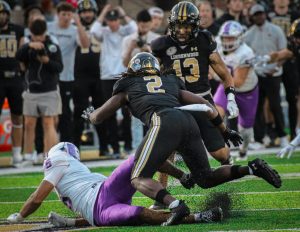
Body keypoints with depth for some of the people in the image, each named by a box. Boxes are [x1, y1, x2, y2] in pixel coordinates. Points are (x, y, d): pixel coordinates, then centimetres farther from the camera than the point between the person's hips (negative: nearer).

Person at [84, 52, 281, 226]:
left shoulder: (128, 86, 28)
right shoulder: (171, 82, 36)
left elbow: (98, 117, 34)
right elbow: (204, 105, 32)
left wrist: (89, 114, 57)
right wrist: (225, 130, 42)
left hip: (164, 124, -5)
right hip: (189, 123, 5)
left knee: (139, 179, -1)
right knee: (206, 179, 18)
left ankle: (175, 205, -27)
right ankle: (252, 168, -3)